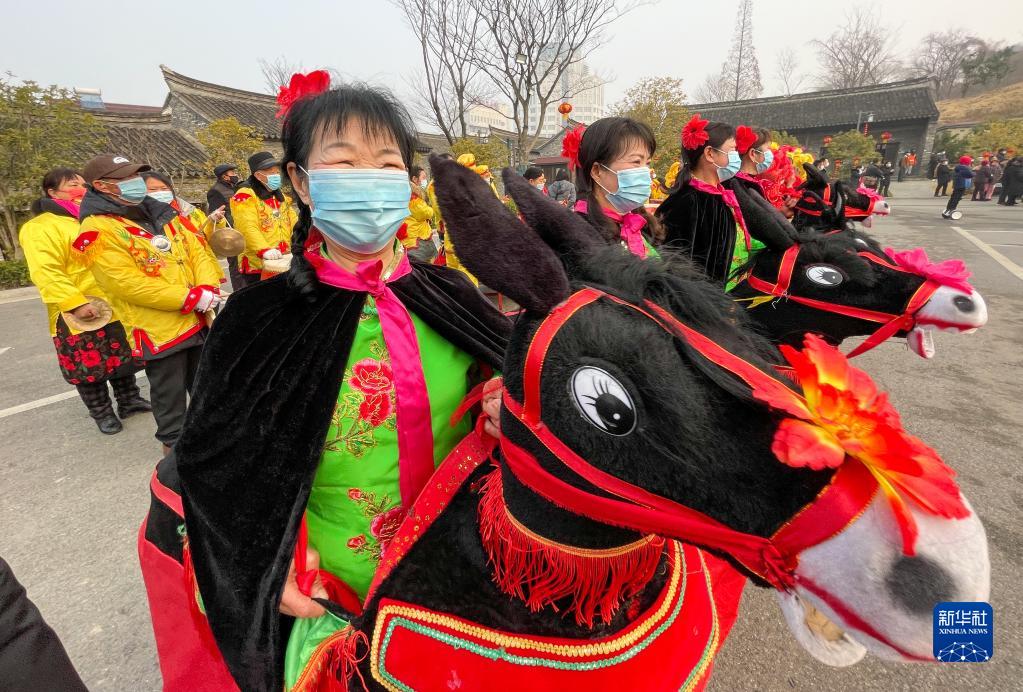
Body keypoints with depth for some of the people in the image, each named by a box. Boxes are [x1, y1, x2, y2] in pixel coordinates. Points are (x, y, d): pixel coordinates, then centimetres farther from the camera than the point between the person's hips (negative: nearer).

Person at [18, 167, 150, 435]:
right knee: (90, 367, 4)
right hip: (80, 315, -7)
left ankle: (129, 400, 31)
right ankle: (102, 413, 18)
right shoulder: (39, 228, -9)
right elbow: (46, 273, -20)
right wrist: (75, 303, -29)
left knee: (123, 358, 16)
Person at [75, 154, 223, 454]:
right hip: (159, 327, -6)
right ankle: (174, 441, 29)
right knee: (169, 390, 10)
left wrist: (208, 288, -12)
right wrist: (189, 298, -22)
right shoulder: (98, 229, -13)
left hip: (199, 318, 6)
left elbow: (196, 250, 6)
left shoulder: (160, 213, 9)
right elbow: (127, 284, -21)